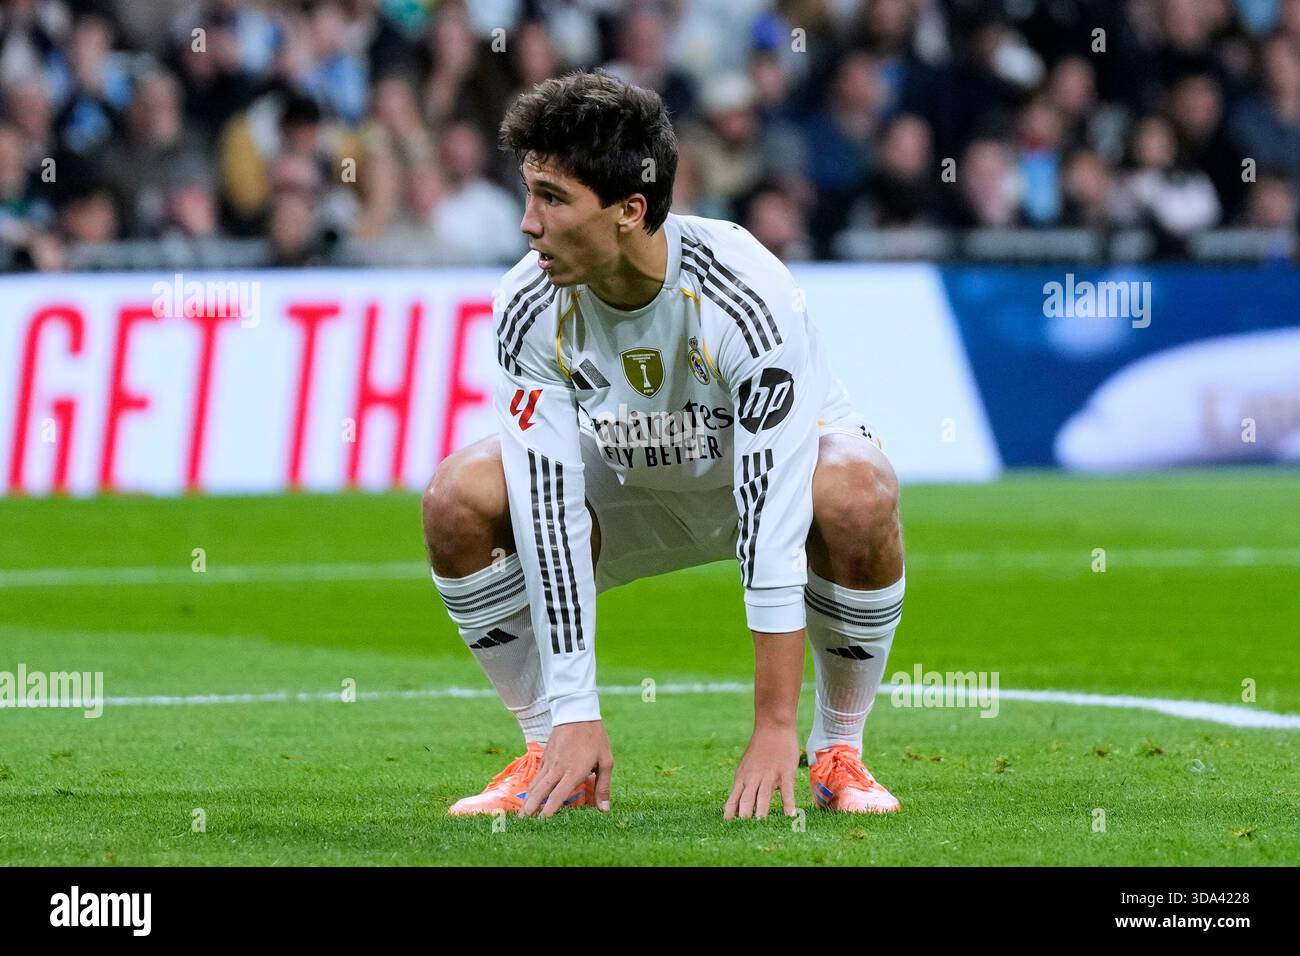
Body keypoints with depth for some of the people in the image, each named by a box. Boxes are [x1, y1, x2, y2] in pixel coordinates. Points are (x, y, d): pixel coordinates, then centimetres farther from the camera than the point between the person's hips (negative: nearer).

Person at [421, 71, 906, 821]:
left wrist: (775, 727, -40)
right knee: (459, 498, -23)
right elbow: (548, 511, -24)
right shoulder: (532, 309, -24)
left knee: (858, 496, -38)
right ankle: (555, 757, -5)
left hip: (769, 469, -3)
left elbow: (774, 517, -38)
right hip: (629, 484, 3)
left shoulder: (743, 295, -36)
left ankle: (840, 752, -13)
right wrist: (576, 714, -29)